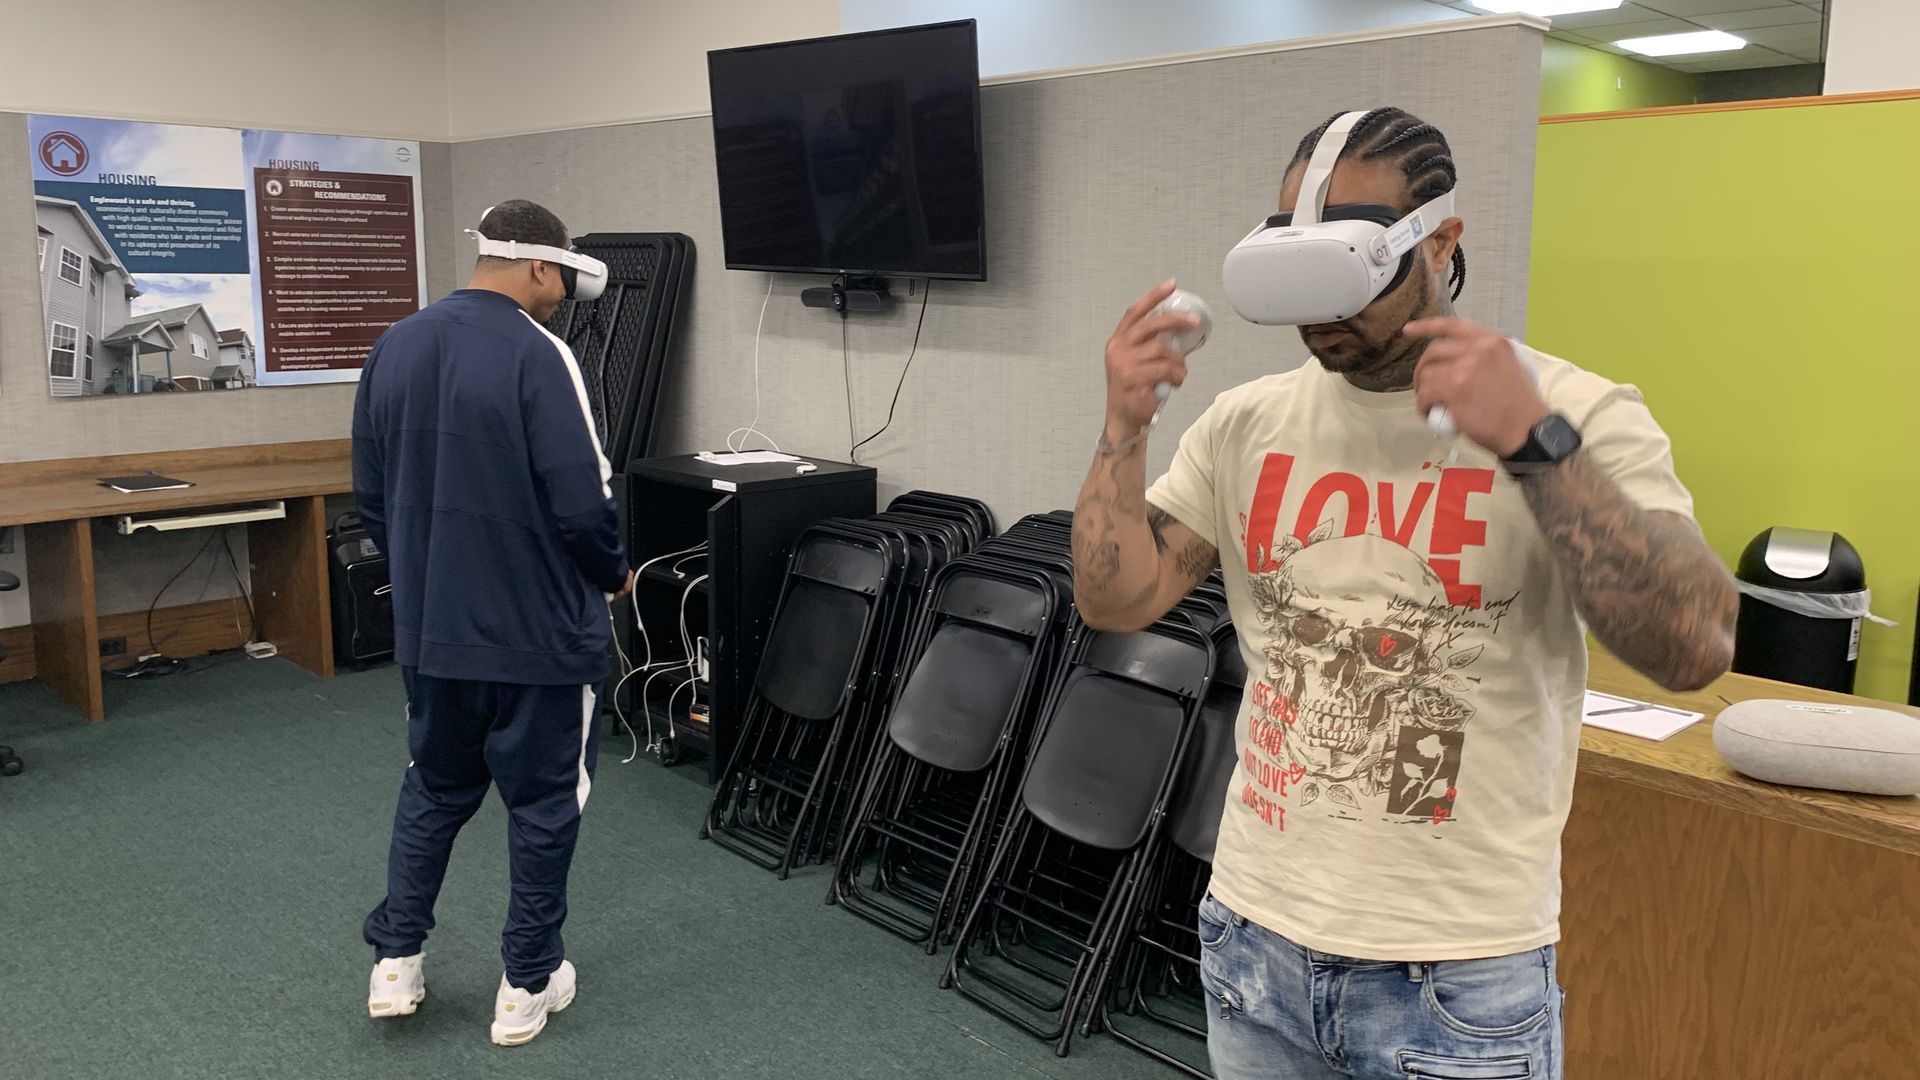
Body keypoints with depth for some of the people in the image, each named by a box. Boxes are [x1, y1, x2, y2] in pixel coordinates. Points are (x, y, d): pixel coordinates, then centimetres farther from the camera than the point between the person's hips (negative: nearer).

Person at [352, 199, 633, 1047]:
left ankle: (395, 963, 28)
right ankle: (528, 985, 21)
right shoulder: (537, 354, -18)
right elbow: (581, 502, -20)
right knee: (544, 802, 10)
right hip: (539, 628, -6)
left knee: (433, 789, 23)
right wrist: (614, 575, -1)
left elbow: (370, 493, 9)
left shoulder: (393, 347, 4)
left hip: (428, 626, 6)